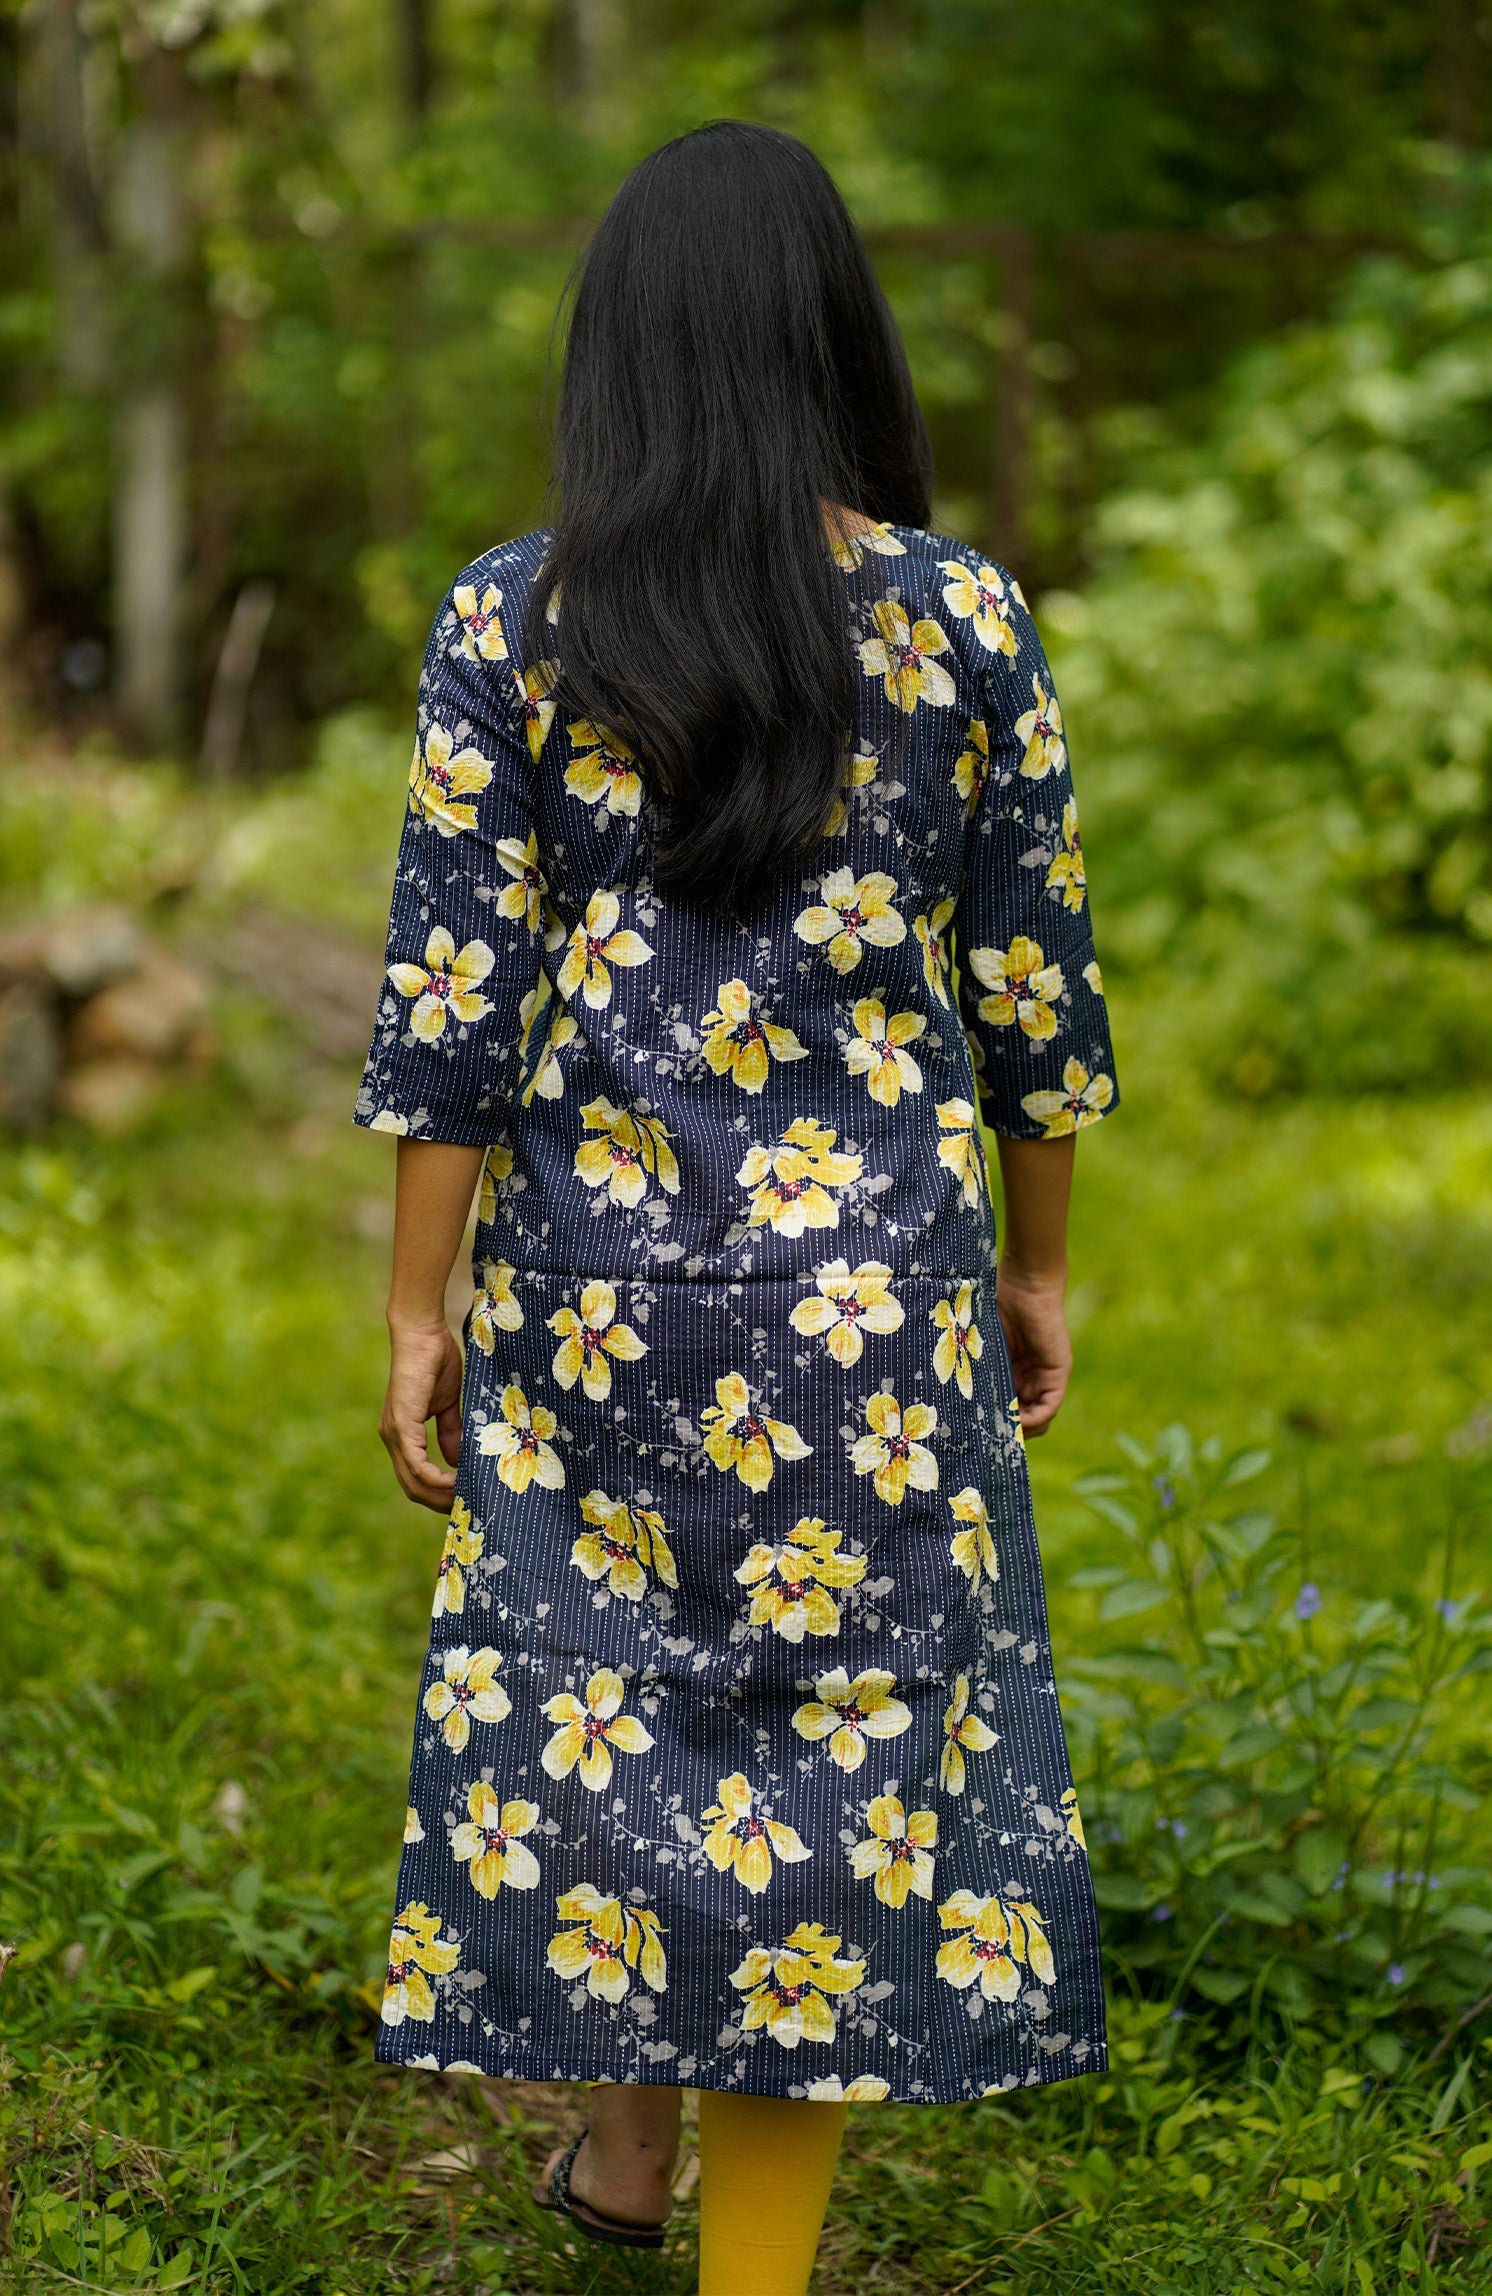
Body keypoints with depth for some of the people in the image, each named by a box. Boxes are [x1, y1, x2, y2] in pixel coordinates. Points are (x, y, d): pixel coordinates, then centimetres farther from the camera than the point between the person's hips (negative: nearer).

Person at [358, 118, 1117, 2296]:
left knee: (605, 1696, 20)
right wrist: (1039, 1265, 13)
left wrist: (420, 1310, 2)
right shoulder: (967, 616, -5)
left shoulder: (509, 621, -7)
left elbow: (450, 1008, -6)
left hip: (600, 1274, 1)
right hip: (876, 1291, -1)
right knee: (837, 1740, 9)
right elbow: (1034, 991, 0)